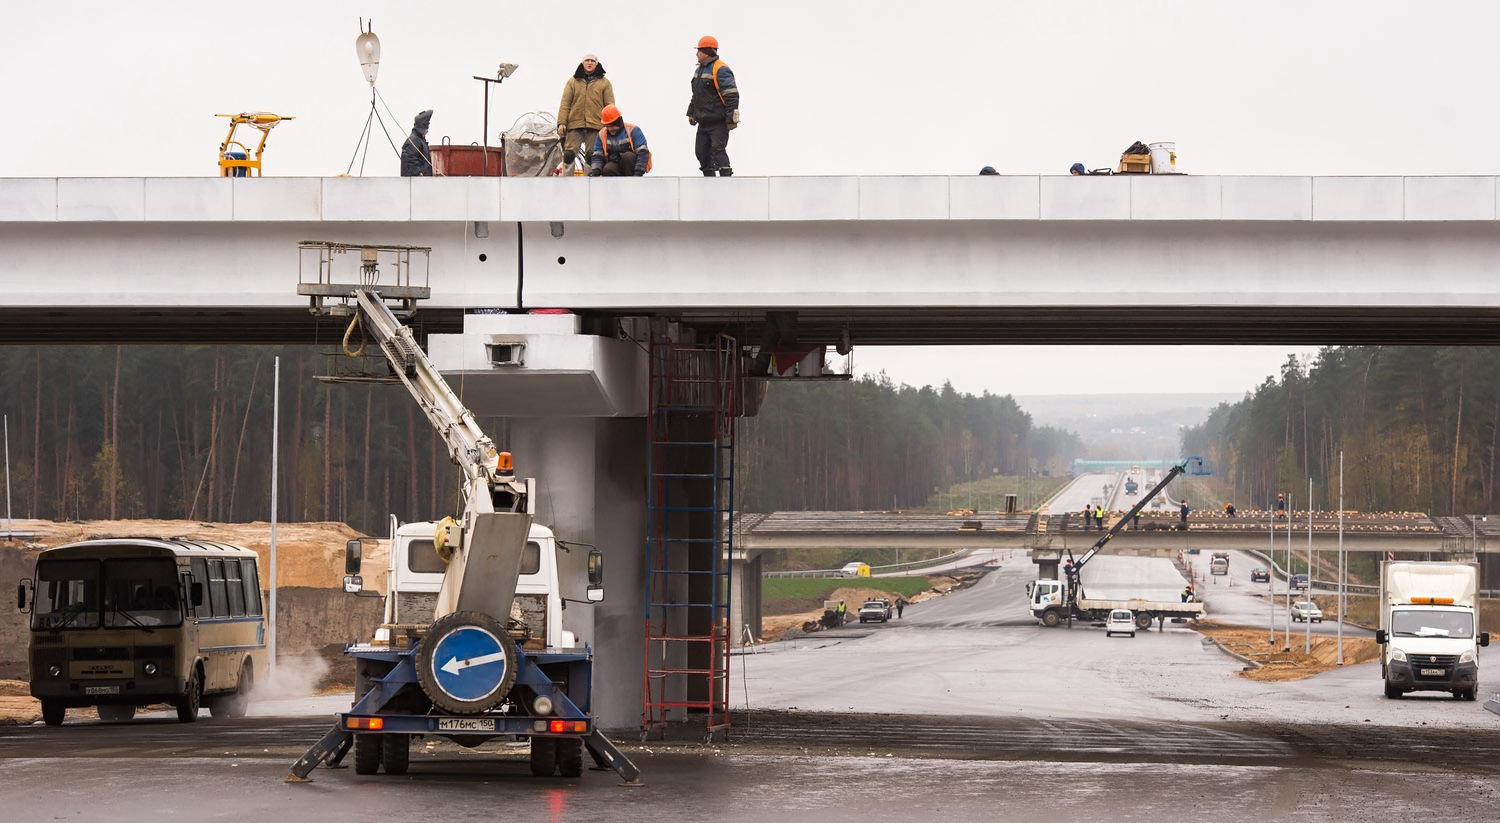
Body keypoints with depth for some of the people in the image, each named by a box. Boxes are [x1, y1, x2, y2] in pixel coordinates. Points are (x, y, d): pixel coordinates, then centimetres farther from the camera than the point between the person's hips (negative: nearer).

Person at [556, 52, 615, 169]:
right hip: (574, 125, 0)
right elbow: (565, 104, 10)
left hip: (595, 126, 0)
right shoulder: (573, 82, 15)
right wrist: (561, 123, -2)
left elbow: (610, 106, 8)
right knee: (568, 154, -13)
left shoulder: (604, 83, 12)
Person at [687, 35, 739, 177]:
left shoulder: (720, 70, -14)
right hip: (703, 122, 9)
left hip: (718, 122, -9)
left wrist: (731, 119, -20)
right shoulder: (699, 70, 16)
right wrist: (691, 113, 23)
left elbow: (732, 96, -18)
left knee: (718, 150, -15)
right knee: (702, 152, 10)